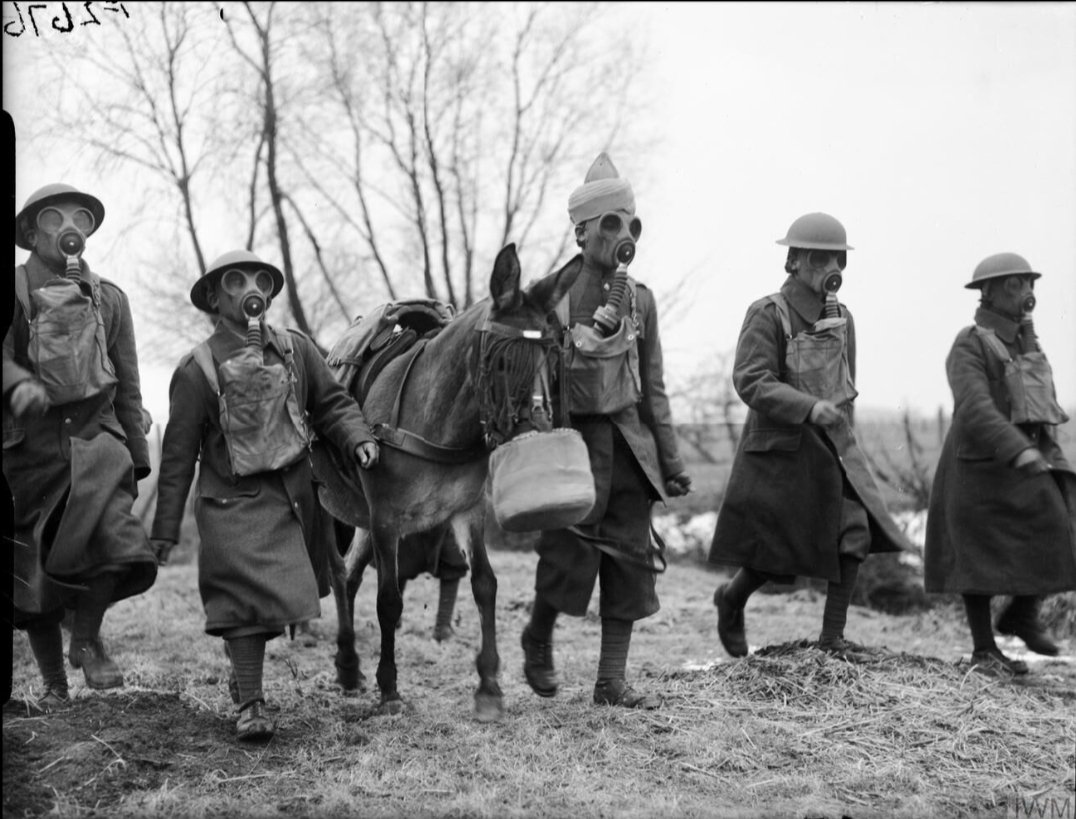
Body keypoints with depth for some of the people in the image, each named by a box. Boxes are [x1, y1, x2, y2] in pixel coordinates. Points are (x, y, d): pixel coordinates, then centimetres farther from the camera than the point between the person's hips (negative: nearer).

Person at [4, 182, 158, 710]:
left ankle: (87, 637, 6)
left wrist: (137, 459, 17)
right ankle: (53, 684, 23)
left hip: (95, 436, 2)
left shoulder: (109, 299, 12)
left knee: (121, 545, -22)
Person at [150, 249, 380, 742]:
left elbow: (332, 403, 8)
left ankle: (243, 669, 38)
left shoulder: (296, 349, 1)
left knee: (273, 600, 14)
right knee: (249, 595, -11)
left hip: (294, 497, 4)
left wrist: (358, 440, -14)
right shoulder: (198, 368, -9)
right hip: (233, 501, -4)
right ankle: (249, 705, -2)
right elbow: (178, 454, -6)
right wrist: (166, 528, -4)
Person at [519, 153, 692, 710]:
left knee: (631, 558, 3)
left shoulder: (640, 299, 6)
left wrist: (671, 461, 8)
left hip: (629, 439, 5)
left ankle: (611, 681, 12)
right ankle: (538, 639, 28)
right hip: (573, 436, -5)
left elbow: (652, 386, 11)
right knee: (569, 555, -3)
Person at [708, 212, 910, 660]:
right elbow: (750, 381, -23)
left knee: (855, 530, -8)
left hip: (833, 444, 6)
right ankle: (731, 598, 33)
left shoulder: (841, 317, 8)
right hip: (779, 446, -6)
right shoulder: (766, 314, -13)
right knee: (772, 550, 2)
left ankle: (833, 635, 2)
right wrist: (809, 408, -32)